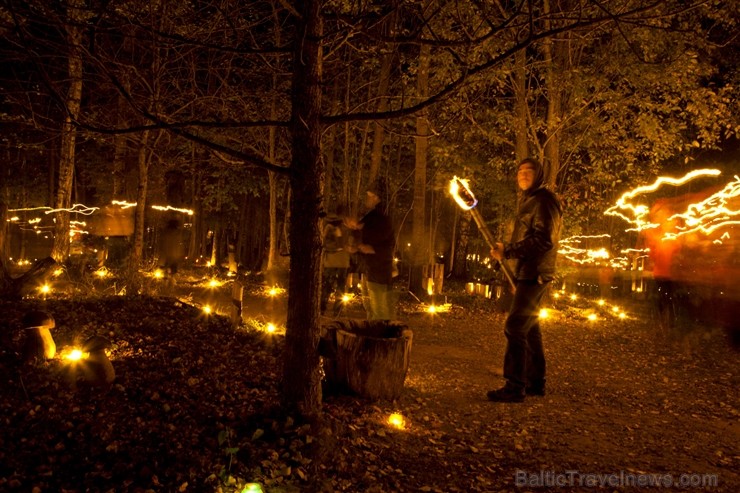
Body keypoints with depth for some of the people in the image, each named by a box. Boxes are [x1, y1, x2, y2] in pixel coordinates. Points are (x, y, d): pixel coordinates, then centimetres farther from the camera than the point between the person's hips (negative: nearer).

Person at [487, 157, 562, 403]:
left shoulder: (544, 200, -11)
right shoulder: (528, 200, 19)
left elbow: (543, 240, -22)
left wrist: (507, 251, -20)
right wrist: (506, 250, 5)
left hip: (535, 273, -11)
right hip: (528, 273, 11)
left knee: (515, 327, -13)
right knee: (529, 327, 16)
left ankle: (514, 387, -9)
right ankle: (535, 382, 27)